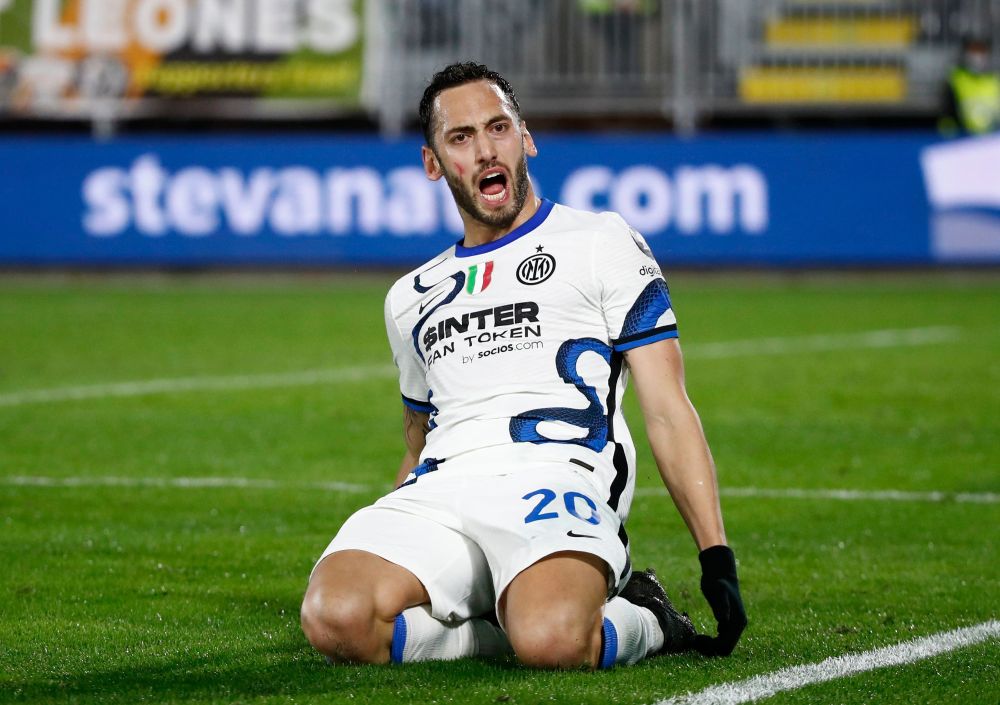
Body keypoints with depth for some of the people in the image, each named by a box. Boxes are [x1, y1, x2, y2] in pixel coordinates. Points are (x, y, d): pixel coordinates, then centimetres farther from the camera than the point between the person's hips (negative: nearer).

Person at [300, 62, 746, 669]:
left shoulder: (601, 243, 13)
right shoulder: (410, 298, 29)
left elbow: (668, 412, 7)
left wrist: (717, 557, -3)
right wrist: (372, 551, 23)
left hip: (555, 478, -4)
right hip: (440, 488, 4)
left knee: (551, 639, -38)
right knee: (335, 618, -30)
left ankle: (638, 620, -3)